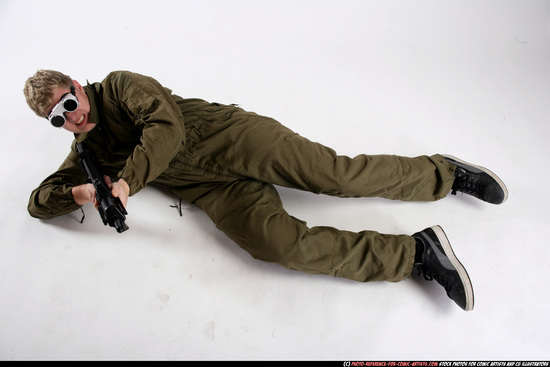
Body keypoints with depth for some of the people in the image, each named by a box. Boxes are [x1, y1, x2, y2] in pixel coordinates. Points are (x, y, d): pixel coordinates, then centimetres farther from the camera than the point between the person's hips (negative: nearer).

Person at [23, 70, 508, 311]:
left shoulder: (119, 85, 6)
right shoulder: (85, 153, 21)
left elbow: (167, 126, -9)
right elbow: (38, 202, 18)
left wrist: (128, 181, -20)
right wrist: (76, 193, -7)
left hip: (231, 135, -3)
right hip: (216, 192, 3)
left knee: (335, 175, -21)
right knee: (276, 242, -24)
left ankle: (444, 174, 4)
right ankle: (416, 253, -17)